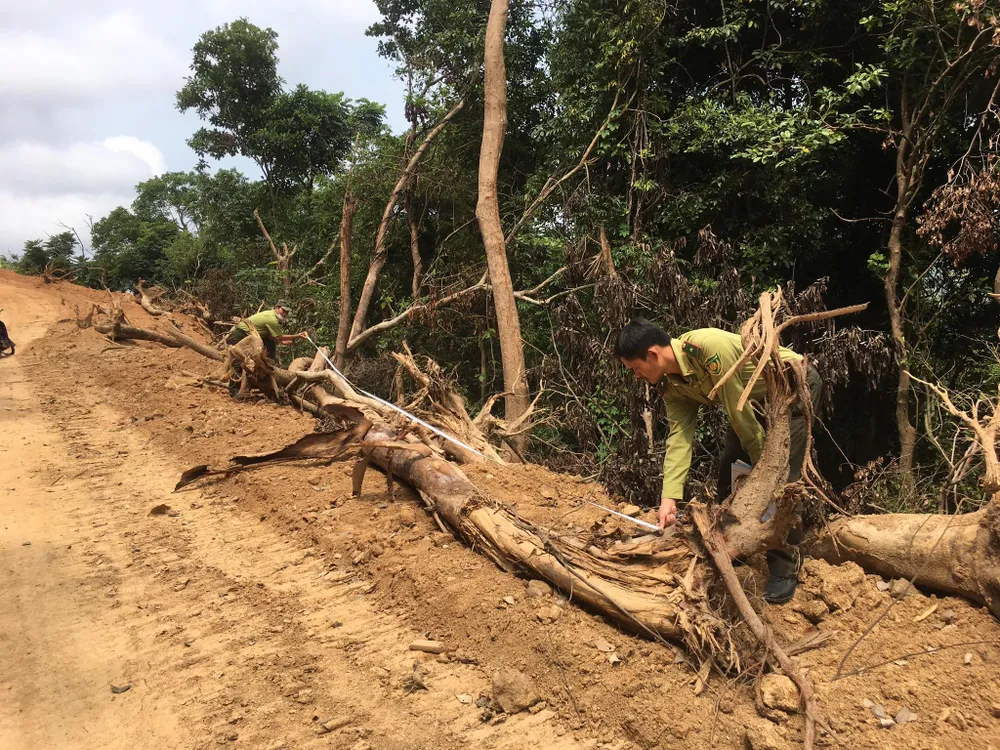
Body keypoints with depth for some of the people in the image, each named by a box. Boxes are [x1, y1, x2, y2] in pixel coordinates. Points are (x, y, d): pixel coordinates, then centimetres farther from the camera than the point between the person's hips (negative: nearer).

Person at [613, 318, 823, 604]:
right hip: (758, 398, 8)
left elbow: (739, 413, -28)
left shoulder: (709, 347, -36)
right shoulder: (670, 384, -9)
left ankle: (784, 570, -4)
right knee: (729, 470, 5)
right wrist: (669, 498, -23)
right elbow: (679, 437, -15)